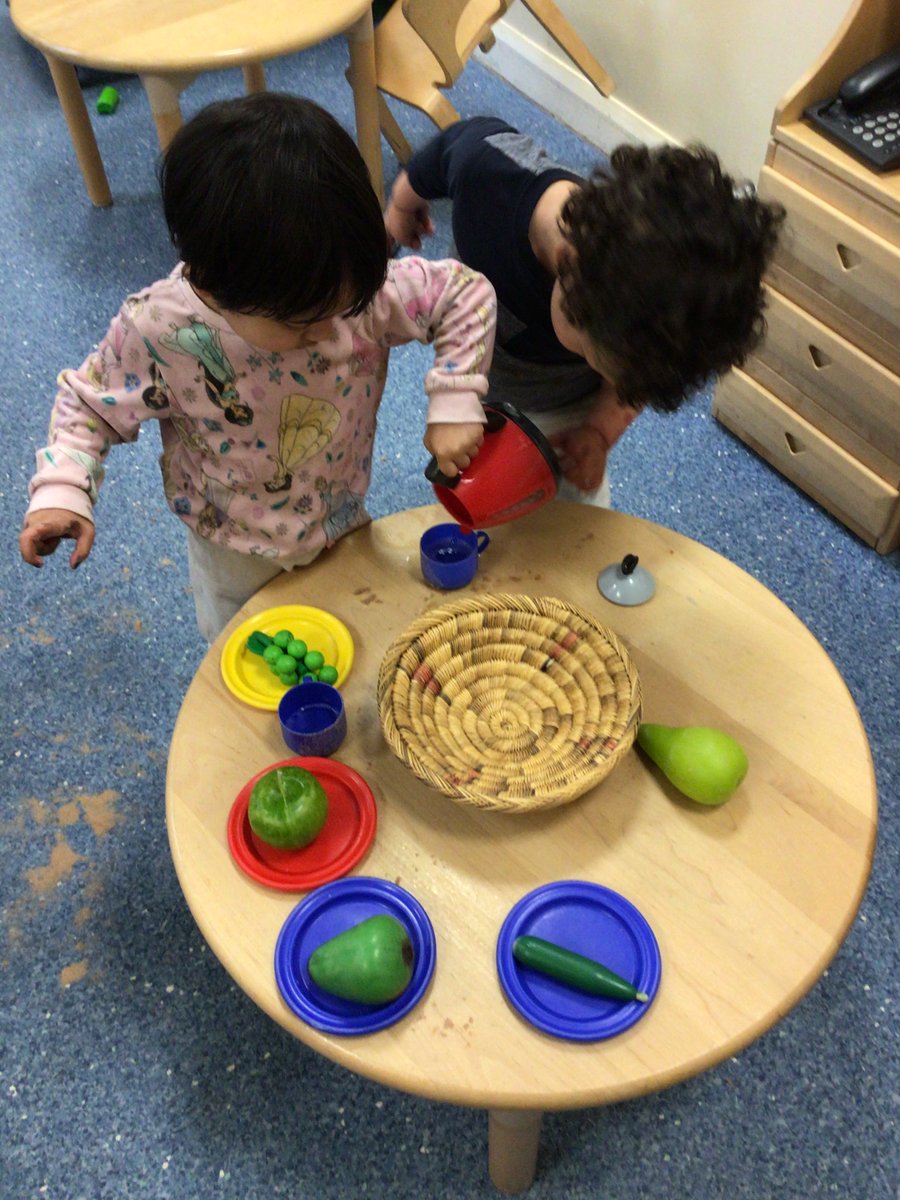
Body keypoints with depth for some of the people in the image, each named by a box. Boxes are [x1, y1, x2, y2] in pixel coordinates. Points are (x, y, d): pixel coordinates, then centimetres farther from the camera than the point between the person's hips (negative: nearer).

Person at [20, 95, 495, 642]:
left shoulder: (366, 291, -31)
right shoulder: (157, 330, -32)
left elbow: (466, 291, -17)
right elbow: (89, 402, -14)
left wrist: (455, 403, -26)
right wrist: (61, 490, -29)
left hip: (346, 529, 2)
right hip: (236, 557, -1)